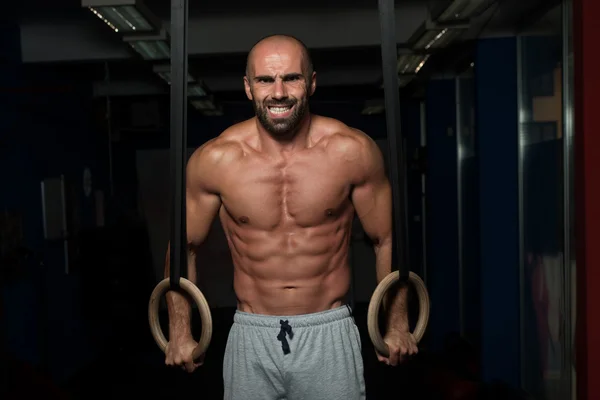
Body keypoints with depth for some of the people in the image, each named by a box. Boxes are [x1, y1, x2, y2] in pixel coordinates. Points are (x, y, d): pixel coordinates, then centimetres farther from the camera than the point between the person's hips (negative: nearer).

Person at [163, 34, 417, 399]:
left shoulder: (354, 151, -11)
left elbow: (387, 240, 0)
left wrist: (398, 327, 5)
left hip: (331, 333, 0)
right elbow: (184, 246, 3)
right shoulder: (214, 160, -11)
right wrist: (180, 334, 6)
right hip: (251, 338, 1)